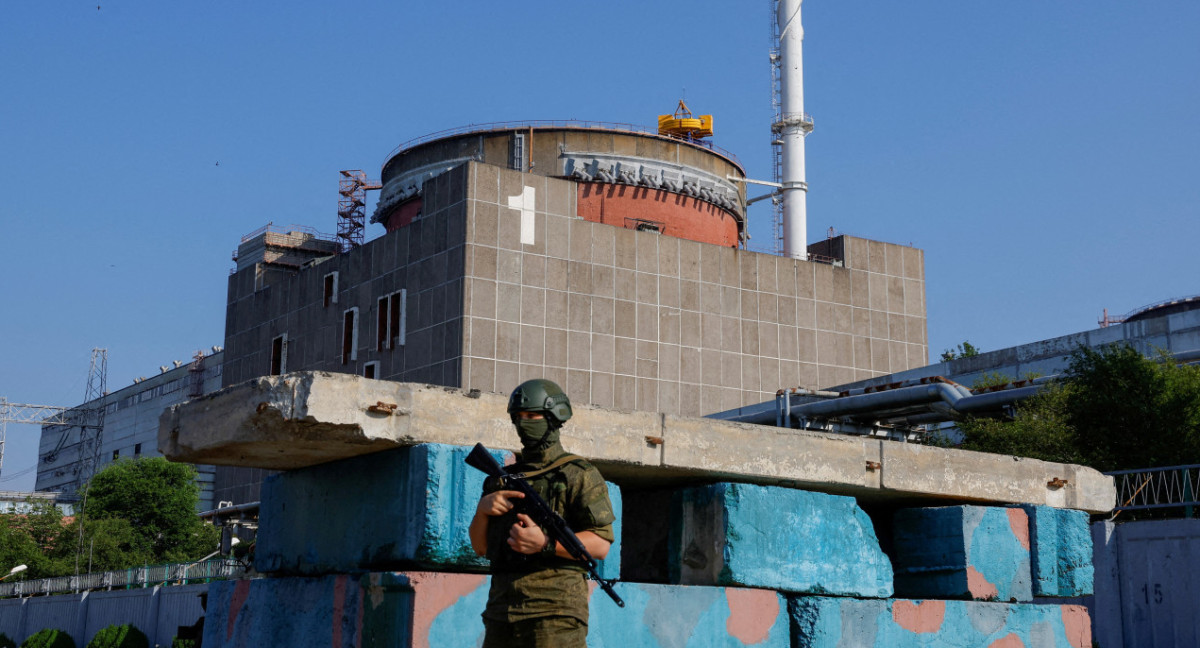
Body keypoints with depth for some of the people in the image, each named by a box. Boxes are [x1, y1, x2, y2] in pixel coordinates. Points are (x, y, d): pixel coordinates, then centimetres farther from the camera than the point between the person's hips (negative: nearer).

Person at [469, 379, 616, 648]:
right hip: (501, 612, 6)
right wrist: (482, 509, 0)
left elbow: (601, 545, -7)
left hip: (554, 613, -6)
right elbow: (480, 546, 20)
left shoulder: (578, 474, 3)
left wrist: (545, 543, -20)